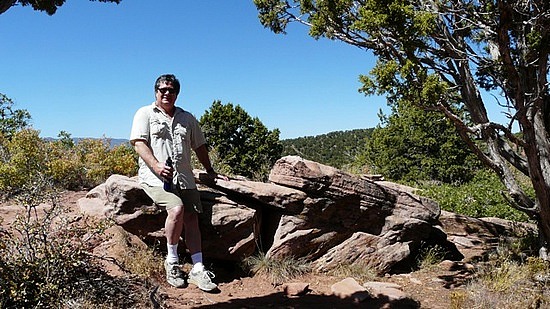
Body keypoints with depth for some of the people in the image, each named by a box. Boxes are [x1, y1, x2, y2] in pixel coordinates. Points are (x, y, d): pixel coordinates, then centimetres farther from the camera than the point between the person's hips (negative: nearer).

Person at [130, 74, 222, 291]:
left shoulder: (187, 118, 22)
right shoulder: (145, 114, 9)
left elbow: (199, 146, 29)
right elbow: (139, 143, -5)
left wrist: (209, 170, 28)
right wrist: (156, 165, -20)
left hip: (184, 177, 5)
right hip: (156, 177, -4)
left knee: (192, 217, -9)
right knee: (177, 209, -28)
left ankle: (198, 270, -6)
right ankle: (172, 261, -9)